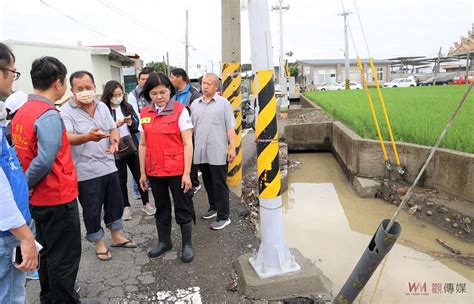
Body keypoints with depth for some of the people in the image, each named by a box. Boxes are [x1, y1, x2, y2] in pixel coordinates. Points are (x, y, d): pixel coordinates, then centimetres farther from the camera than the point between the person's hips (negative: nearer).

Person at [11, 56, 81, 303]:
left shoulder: (22, 112, 6)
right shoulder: (49, 115, -21)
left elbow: (21, 153, 8)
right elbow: (45, 160, -27)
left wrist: (24, 186, 9)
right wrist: (27, 184, -13)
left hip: (39, 199, 9)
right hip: (58, 198, -9)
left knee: (48, 252, 22)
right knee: (65, 257, 5)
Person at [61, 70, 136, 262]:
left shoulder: (102, 107, 7)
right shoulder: (66, 111, -12)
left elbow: (113, 129, 11)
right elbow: (66, 138, -25)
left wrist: (114, 140, -13)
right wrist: (87, 137, -45)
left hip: (108, 166, 6)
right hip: (86, 172, -6)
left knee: (115, 203, 17)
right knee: (92, 210, 7)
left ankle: (116, 236, 35)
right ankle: (99, 243, 26)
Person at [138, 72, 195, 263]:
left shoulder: (180, 110, -8)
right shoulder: (144, 114, 4)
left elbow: (187, 144, -10)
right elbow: (143, 145, 9)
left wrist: (187, 173, -14)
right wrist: (142, 172, 8)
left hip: (177, 170, -4)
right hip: (154, 171, 4)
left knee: (183, 208, 8)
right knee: (161, 208, 18)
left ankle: (187, 244, 24)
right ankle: (164, 242, 35)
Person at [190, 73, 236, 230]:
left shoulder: (223, 103, -1)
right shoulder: (195, 104, 12)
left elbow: (230, 128, -5)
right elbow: (191, 127, 17)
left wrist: (232, 148, -11)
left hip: (218, 153, -5)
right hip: (200, 152, 5)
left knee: (220, 185, -1)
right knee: (208, 183, 16)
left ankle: (223, 216, 7)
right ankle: (213, 207, 33)